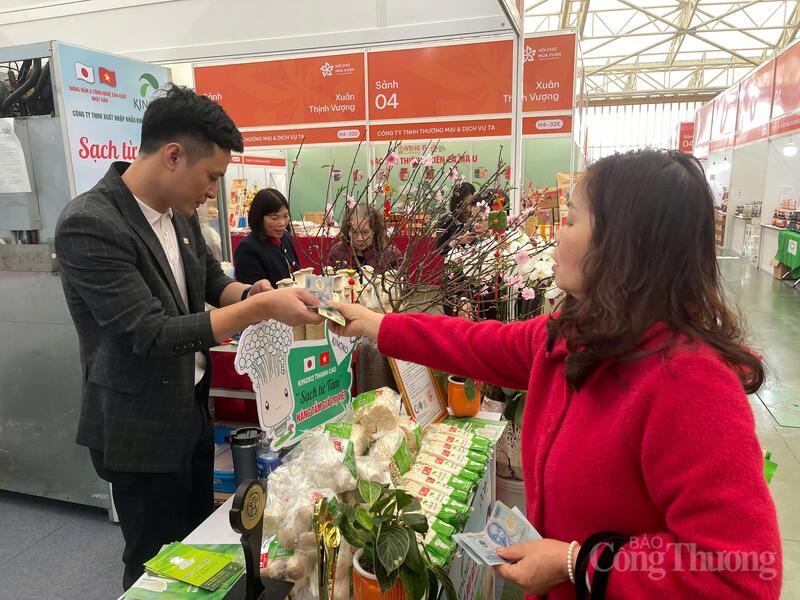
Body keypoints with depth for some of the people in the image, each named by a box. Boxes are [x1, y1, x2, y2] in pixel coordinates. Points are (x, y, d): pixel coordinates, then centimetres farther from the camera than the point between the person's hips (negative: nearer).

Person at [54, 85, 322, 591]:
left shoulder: (179, 212, 0)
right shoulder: (89, 225, -24)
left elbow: (213, 280, 13)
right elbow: (153, 334, -28)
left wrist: (250, 293, -9)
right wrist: (261, 308, -28)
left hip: (194, 411, 7)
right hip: (140, 432, -7)